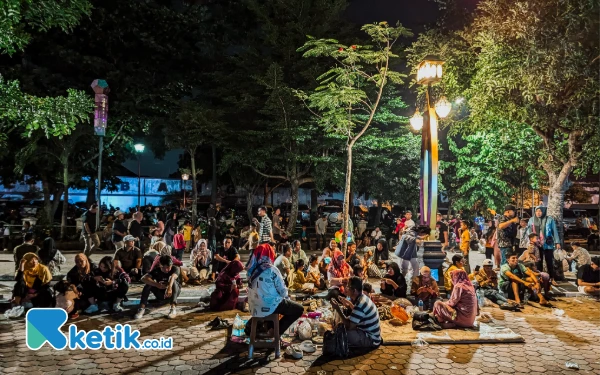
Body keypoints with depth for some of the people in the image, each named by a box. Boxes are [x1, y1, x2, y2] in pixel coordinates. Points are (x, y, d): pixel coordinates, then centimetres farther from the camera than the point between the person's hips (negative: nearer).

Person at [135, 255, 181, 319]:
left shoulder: (175, 269, -19)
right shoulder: (156, 271, -13)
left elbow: (173, 277, -42)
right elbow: (143, 278, -29)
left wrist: (169, 287, -63)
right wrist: (157, 284, -44)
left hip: (173, 293, -2)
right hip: (161, 295, 2)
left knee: (173, 281, -33)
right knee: (149, 282, -23)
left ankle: (173, 308, -43)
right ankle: (142, 308, -27)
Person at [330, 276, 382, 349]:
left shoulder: (360, 304, -28)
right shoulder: (362, 298, 2)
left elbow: (349, 326, -27)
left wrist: (338, 309, -22)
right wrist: (346, 303, 11)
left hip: (371, 339, -10)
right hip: (372, 335, 10)